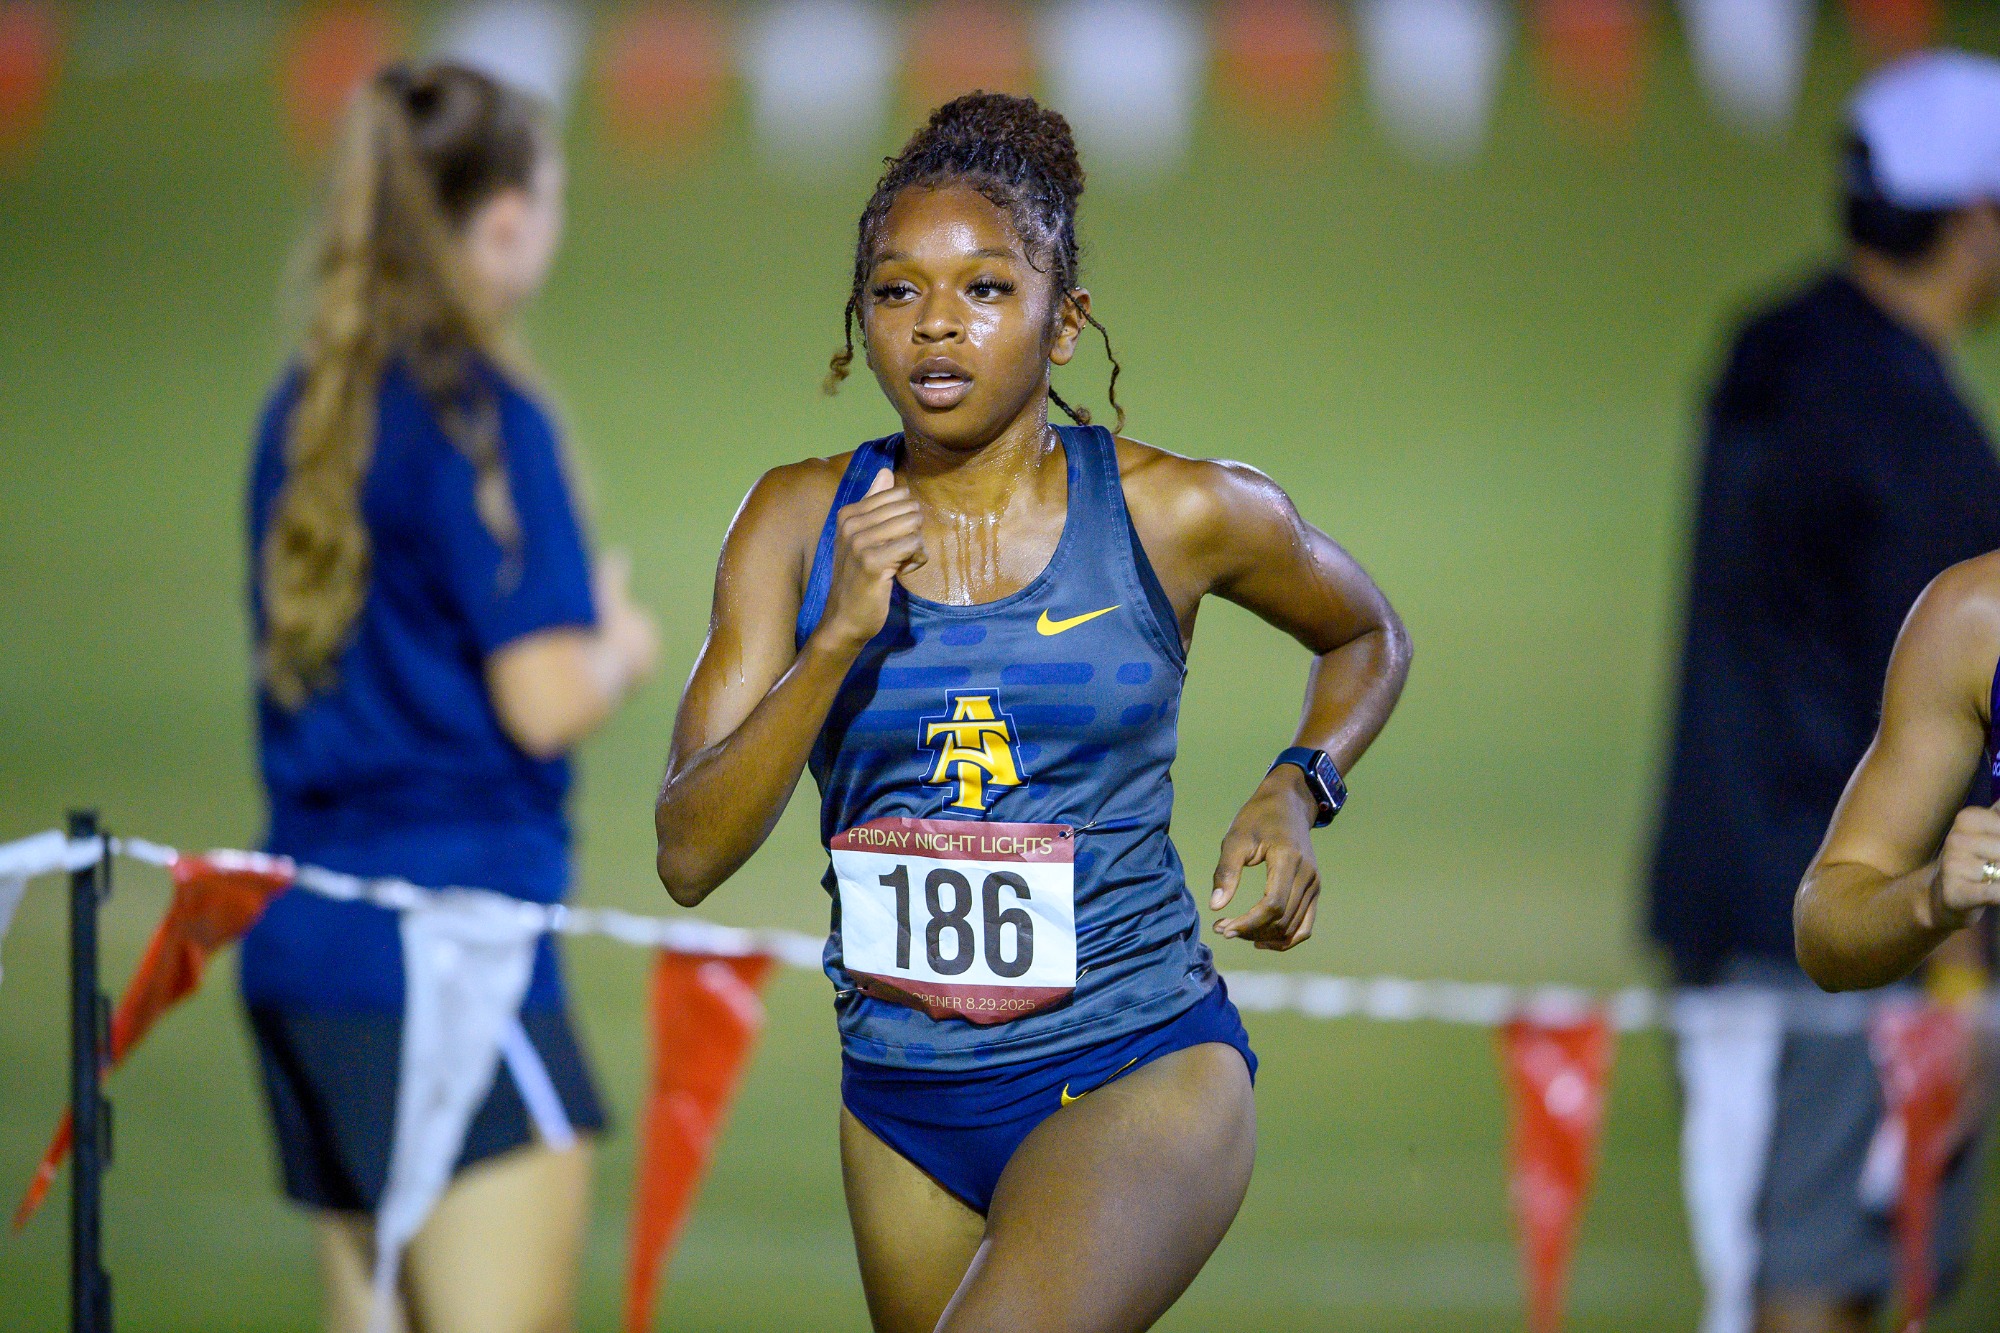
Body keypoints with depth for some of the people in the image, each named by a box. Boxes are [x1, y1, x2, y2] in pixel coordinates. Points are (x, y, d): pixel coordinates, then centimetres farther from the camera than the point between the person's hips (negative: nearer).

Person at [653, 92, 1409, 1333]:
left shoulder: (1179, 516, -5)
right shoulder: (804, 521, 0)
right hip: (904, 1102, 4)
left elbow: (1368, 639, 18)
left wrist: (1298, 790, -2)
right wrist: (838, 639, -19)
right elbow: (690, 856, -7)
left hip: (1145, 1075, -4)